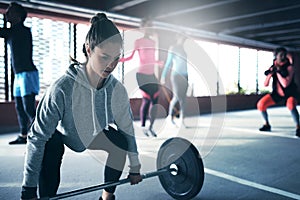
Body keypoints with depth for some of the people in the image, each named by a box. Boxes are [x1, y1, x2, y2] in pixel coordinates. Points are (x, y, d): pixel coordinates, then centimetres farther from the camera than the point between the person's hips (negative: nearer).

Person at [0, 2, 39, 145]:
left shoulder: (24, 30, -9)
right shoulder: (12, 32, 17)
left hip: (28, 74, -9)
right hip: (19, 75, 9)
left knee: (29, 108, -13)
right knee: (19, 107, 10)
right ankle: (23, 136, 18)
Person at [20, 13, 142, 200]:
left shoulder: (118, 90, -26)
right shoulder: (62, 88, -38)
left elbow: (128, 128, -11)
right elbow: (37, 137, -33)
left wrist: (135, 167, -3)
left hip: (94, 134, 4)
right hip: (62, 134, -3)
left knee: (121, 144, -20)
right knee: (50, 146, -34)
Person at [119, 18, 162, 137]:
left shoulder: (153, 42, 16)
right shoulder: (138, 42, 0)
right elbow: (130, 56, -5)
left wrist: (160, 62, 37)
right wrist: (119, 60, -20)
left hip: (152, 75, 6)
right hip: (142, 74, -6)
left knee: (155, 100, -1)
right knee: (146, 100, -9)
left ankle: (151, 127, 9)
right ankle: (143, 126, 4)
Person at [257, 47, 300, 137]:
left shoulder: (289, 67, -19)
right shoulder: (273, 67, -5)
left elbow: (285, 84, -32)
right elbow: (265, 84, -8)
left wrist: (278, 72, -30)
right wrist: (270, 74, -23)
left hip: (290, 94, -5)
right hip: (277, 93, 5)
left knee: (291, 105, -37)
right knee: (261, 104, -8)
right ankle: (267, 125, 13)